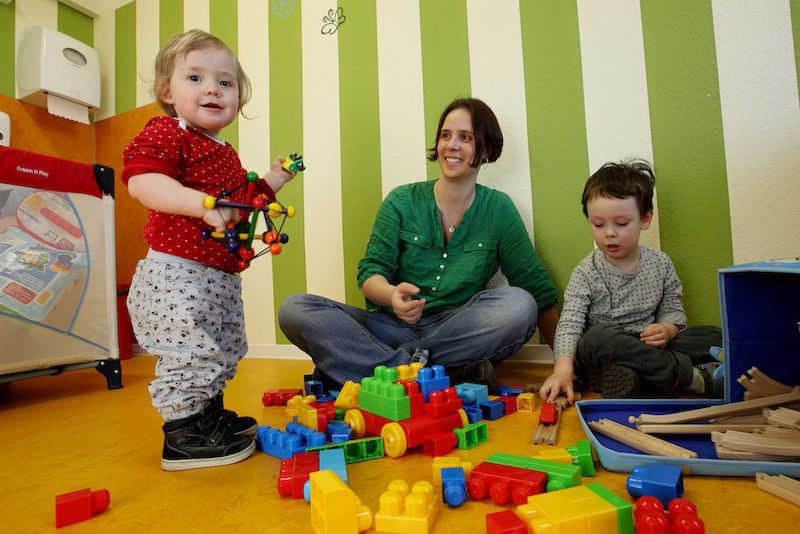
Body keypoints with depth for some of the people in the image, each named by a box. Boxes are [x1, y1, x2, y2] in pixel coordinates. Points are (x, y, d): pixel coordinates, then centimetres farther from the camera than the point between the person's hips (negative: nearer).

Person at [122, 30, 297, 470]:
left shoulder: (227, 156, 19)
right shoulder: (165, 133, -7)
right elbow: (141, 182, -24)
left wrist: (271, 182, 23)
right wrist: (203, 204, -36)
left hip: (222, 276, 9)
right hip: (176, 272, -9)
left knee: (223, 352, 18)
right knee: (189, 353, -8)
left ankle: (211, 416, 37)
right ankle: (182, 438, 9)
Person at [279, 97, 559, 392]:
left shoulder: (498, 209, 4)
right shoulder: (401, 201, 3)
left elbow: (538, 289, 6)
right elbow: (371, 271, -2)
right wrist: (392, 294, -26)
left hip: (459, 334, 0)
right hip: (393, 328, 1)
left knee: (519, 304, -30)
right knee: (294, 308, -18)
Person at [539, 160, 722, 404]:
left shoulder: (660, 263, 5)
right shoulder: (586, 273, -8)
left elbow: (673, 309, 12)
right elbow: (569, 324, -15)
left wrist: (667, 329, -14)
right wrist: (563, 370, -31)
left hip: (650, 348, 4)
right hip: (602, 356, -4)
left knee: (714, 336, -10)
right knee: (599, 338, -36)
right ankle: (691, 375, -21)